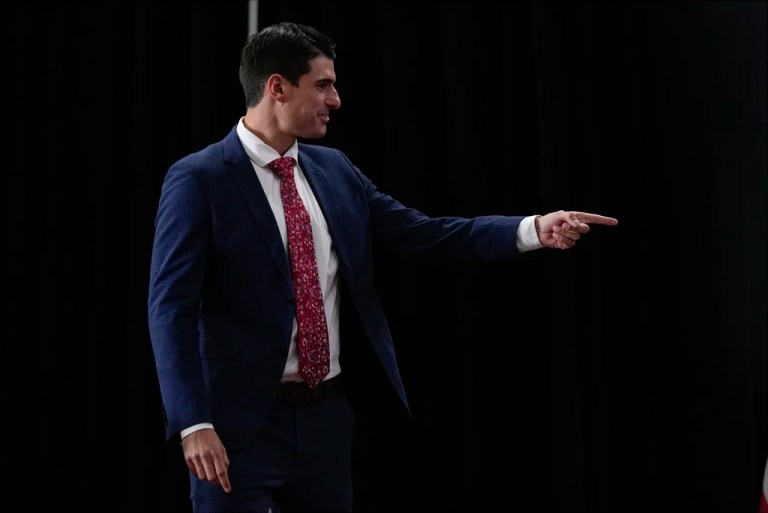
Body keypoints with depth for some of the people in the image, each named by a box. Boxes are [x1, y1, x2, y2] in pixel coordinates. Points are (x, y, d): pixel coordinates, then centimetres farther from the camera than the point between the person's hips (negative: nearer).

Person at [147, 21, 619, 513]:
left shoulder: (335, 170, 10)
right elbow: (172, 310, -14)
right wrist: (194, 425, -22)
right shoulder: (198, 180, -10)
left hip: (329, 416, 6)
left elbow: (423, 232, 9)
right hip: (244, 422, -6)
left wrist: (533, 229, -1)